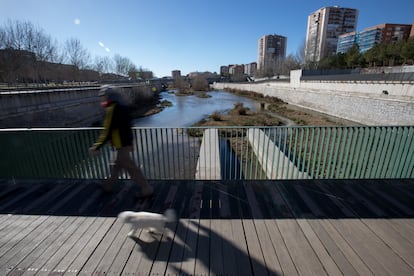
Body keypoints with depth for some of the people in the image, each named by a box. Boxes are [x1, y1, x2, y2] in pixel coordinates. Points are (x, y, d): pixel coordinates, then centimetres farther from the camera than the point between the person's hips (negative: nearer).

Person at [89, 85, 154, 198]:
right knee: (115, 165, 24)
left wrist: (96, 147, -16)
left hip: (120, 145, -10)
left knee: (130, 168, -1)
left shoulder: (111, 109, -19)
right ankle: (108, 185, 43)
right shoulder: (122, 107, 10)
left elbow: (107, 131, -22)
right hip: (126, 142, 10)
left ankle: (146, 189, 8)